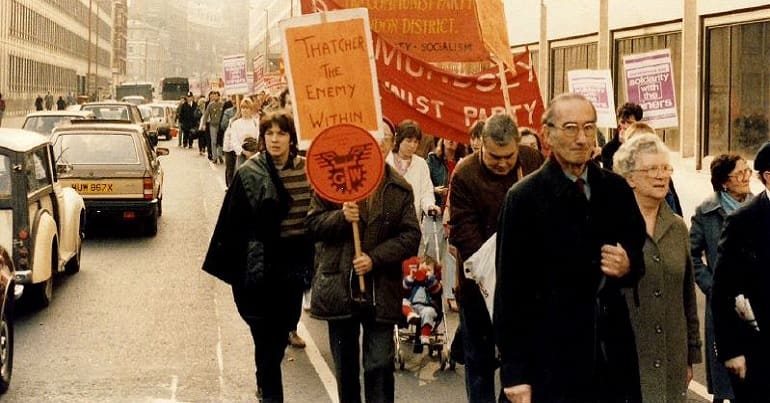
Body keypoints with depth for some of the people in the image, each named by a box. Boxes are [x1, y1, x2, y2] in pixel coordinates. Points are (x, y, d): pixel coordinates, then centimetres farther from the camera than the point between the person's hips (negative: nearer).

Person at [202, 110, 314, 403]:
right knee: (266, 334, 0)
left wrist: (311, 259, 3)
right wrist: (229, 266, -10)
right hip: (261, 266, -4)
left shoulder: (306, 170, 1)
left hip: (292, 265, 4)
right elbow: (233, 224, -8)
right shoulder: (249, 174, -9)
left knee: (281, 327, 15)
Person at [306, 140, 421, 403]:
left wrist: (375, 258, -14)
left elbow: (411, 236, -2)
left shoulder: (400, 189, 0)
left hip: (381, 290, -1)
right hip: (338, 288, 1)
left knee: (380, 365, -2)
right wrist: (341, 217, -19)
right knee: (345, 366, 14)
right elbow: (313, 224, 0)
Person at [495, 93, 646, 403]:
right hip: (552, 354, -4)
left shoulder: (616, 189, 7)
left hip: (613, 349, 4)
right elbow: (510, 289, -8)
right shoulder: (524, 198, -7)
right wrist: (515, 371, -10)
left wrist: (628, 266, -7)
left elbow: (638, 253, 19)